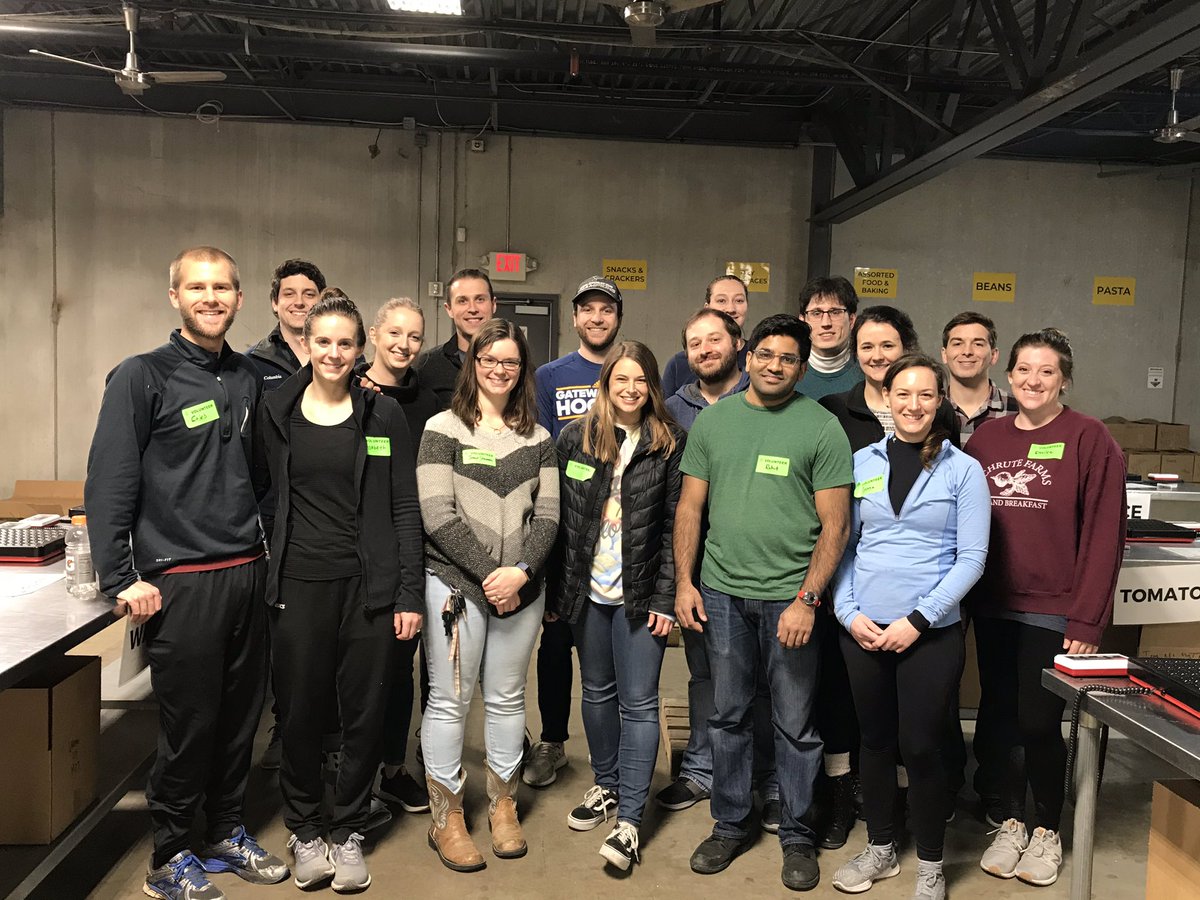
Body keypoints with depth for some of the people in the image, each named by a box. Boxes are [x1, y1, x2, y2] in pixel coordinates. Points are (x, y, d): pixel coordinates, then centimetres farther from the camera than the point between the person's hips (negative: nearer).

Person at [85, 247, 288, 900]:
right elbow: (108, 485, -8)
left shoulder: (249, 379, 10)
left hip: (247, 573, 5)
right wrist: (122, 580, -11)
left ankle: (227, 833, 32)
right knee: (189, 724, 3)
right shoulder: (142, 378, -6)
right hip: (181, 582, -5)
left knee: (241, 715, 13)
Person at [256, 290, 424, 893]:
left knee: (365, 712, 7)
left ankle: (347, 830, 27)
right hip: (299, 582, 1)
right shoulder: (276, 412, 4)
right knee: (302, 711, 8)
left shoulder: (383, 414, 1)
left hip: (369, 583, 0)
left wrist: (410, 593, -4)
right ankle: (303, 828, 30)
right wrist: (268, 565, 0)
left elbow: (405, 510, 0)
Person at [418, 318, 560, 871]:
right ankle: (445, 819, 18)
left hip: (521, 588, 3)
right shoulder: (443, 429, -2)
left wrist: (520, 571, -12)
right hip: (455, 583, -3)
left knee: (507, 698, 13)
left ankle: (503, 804, 29)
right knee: (449, 701, 4)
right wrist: (489, 574, -13)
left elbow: (547, 515, 3)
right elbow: (438, 516, -9)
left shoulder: (537, 438, 9)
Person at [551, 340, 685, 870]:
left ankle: (628, 820, 7)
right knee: (597, 691, 17)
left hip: (641, 593, -3)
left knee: (638, 702, 0)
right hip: (586, 589, 3)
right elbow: (558, 516, 3)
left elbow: (674, 525, -6)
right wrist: (554, 589, 2)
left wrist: (665, 598, -10)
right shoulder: (575, 438, 2)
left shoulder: (670, 444, -4)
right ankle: (606, 786, 36)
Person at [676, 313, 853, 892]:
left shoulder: (822, 428, -4)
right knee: (728, 717, 14)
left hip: (789, 598, -3)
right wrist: (683, 582, 2)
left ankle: (796, 836, 27)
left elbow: (835, 525, -6)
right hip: (721, 592, 3)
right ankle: (730, 825, 32)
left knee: (795, 725, 8)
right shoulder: (712, 420, 6)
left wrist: (807, 599, -13)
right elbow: (690, 507, 9)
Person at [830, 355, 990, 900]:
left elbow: (971, 558, -5)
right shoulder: (862, 463, 4)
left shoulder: (963, 470, -2)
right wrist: (849, 613, -5)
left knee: (920, 746, 3)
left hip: (930, 632, -2)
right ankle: (880, 848, 32)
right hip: (863, 629, 3)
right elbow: (842, 545, 6)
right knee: (874, 739, 14)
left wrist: (917, 619, -12)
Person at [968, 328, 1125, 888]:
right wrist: (962, 595, 2)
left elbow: (1104, 533, -9)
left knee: (1039, 723, 3)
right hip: (992, 606, 4)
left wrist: (1087, 620, -12)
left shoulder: (1089, 438, -5)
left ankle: (1047, 829, 26)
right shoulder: (986, 438, 7)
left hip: (1053, 610, -4)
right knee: (998, 718, 12)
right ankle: (1011, 820, 31)